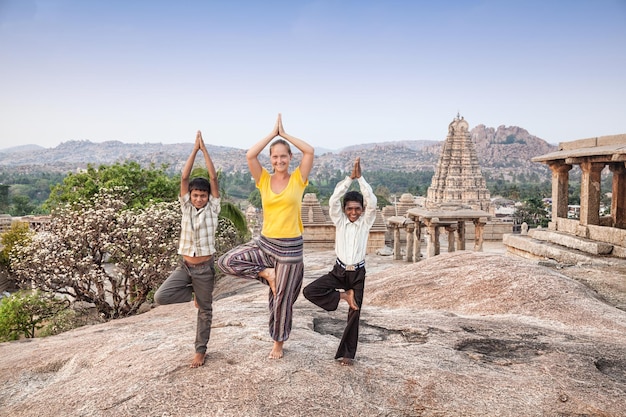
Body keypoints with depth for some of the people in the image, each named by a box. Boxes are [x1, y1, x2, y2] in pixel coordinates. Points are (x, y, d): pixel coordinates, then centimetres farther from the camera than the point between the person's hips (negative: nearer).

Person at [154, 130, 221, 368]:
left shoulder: (212, 208, -4)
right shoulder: (186, 207, 1)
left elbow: (214, 178, -11)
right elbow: (184, 177, -6)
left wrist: (204, 149, -8)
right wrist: (195, 149, -7)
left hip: (205, 268, -2)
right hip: (184, 266, 2)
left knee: (205, 310, 8)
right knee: (161, 297, -14)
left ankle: (200, 350, 26)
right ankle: (194, 293, 13)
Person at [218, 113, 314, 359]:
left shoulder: (298, 179, -4)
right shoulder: (264, 180, 1)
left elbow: (310, 151, -16)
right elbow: (250, 155, -14)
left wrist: (285, 134, -6)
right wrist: (273, 133, -7)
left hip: (290, 246, -2)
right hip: (264, 242, 3)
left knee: (282, 299, 8)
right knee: (226, 262, -16)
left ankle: (278, 343, 31)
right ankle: (267, 274, 2)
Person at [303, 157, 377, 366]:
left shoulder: (366, 222, -2)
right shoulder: (339, 221, -1)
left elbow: (372, 202, -18)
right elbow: (333, 200, -16)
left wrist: (360, 178, -21)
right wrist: (350, 178, -20)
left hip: (358, 273, 0)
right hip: (339, 270, 1)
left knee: (354, 313, 3)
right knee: (310, 291, -18)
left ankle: (348, 353, 18)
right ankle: (343, 296, -2)